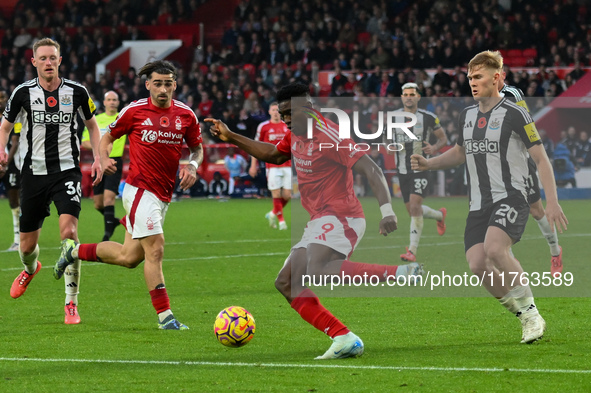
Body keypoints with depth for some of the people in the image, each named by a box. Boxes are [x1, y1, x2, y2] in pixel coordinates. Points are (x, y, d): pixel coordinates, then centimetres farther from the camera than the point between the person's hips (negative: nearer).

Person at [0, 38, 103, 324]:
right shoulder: (23, 93, -2)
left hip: (66, 171, -1)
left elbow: (91, 124, 14)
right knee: (27, 245, 8)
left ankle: (71, 303, -14)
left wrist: (97, 158, 3)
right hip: (33, 172, 1)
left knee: (69, 231, -22)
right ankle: (30, 268, 48)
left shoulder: (76, 92, -1)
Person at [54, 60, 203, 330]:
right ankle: (165, 317, -9)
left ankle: (75, 250, 32)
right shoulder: (134, 111, -6)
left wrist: (192, 166, -4)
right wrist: (104, 159, -11)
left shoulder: (186, 115, 3)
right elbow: (107, 137, 8)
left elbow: (197, 148, 16)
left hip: (163, 196, 6)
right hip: (139, 189, -6)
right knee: (155, 250, -15)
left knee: (129, 257, 11)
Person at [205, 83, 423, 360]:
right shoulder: (295, 136, 15)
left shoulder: (329, 135, -13)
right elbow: (272, 155, 37)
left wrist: (387, 210, -31)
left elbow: (372, 170, -18)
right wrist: (231, 137, 34)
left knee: (316, 272, -34)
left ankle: (398, 272, -37)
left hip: (340, 218, -10)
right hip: (319, 222, 10)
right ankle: (344, 338, -7)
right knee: (287, 283, 3)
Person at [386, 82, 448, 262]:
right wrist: (389, 148, -7)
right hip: (403, 170, 5)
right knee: (413, 210, 10)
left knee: (415, 205, -20)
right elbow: (390, 140, 17)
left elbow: (443, 138, 5)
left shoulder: (428, 117, -5)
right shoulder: (393, 117, 4)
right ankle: (440, 215, 43)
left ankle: (412, 250, -17)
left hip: (421, 168, -5)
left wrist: (434, 148, -17)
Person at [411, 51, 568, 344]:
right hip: (479, 205, 7)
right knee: (477, 264, -12)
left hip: (510, 198, -7)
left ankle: (531, 311, -15)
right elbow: (461, 152, 31)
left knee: (494, 249, -32)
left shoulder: (515, 114, -7)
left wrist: (552, 201, -14)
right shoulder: (467, 115, 14)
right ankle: (525, 318, 6)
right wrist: (428, 163, 15)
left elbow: (541, 158, -6)